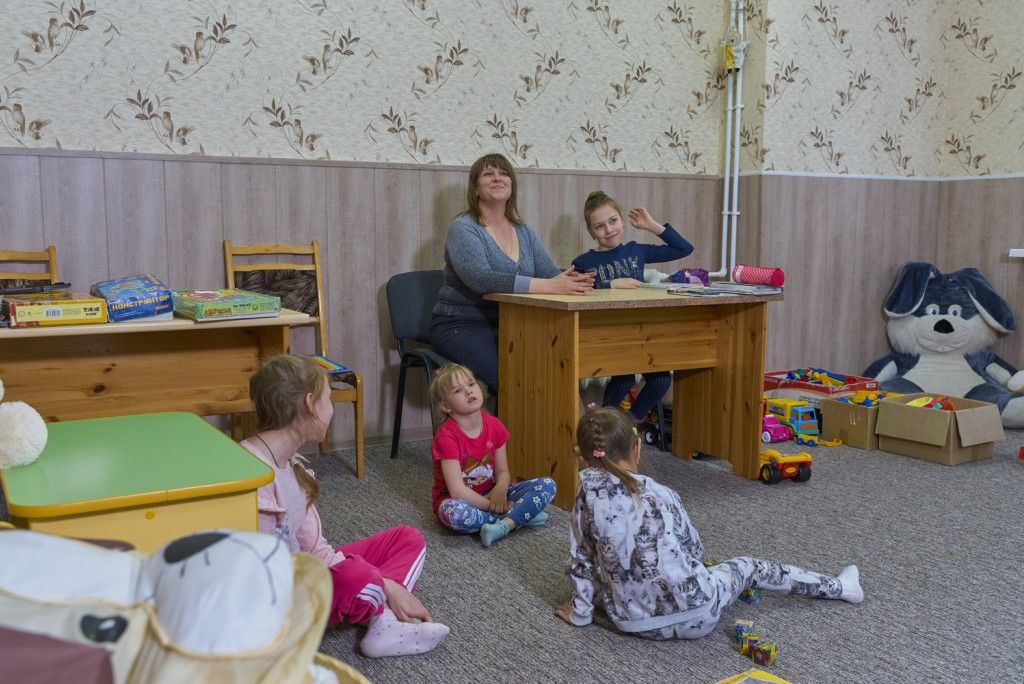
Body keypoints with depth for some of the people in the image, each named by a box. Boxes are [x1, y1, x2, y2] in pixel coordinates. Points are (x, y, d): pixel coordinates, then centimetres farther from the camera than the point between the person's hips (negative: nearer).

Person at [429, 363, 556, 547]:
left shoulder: (494, 425, -4)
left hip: (489, 495, 6)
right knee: (455, 512, -43)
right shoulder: (446, 436, -22)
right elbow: (458, 492, -26)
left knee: (548, 485, -9)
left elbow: (502, 471, 3)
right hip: (461, 500, -5)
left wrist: (500, 490, -19)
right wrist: (493, 506, -21)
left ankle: (503, 526, -27)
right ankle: (521, 516, -23)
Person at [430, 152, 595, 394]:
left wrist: (573, 281, -22)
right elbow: (480, 278, -25)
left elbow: (549, 271, 5)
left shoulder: (523, 231, 15)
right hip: (462, 326, -5)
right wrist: (549, 286, -33)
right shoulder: (463, 228, -7)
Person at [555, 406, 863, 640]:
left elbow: (583, 560, 0)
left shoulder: (587, 497, -9)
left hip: (632, 621, 2)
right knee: (749, 567, 24)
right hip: (694, 615, -1)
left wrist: (581, 611, 14)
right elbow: (695, 550, 3)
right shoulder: (658, 494, -11)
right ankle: (839, 587, 43)